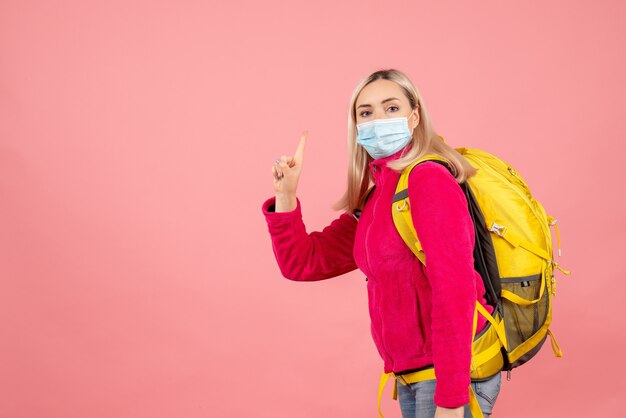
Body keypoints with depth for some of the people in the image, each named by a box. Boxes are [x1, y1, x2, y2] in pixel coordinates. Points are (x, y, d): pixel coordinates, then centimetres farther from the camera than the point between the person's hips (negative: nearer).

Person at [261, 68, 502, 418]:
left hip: (454, 373, -8)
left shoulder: (429, 180, -15)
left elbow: (455, 294, -21)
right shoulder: (373, 199, 10)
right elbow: (302, 263, 11)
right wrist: (286, 197, -3)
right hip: (411, 376, 8)